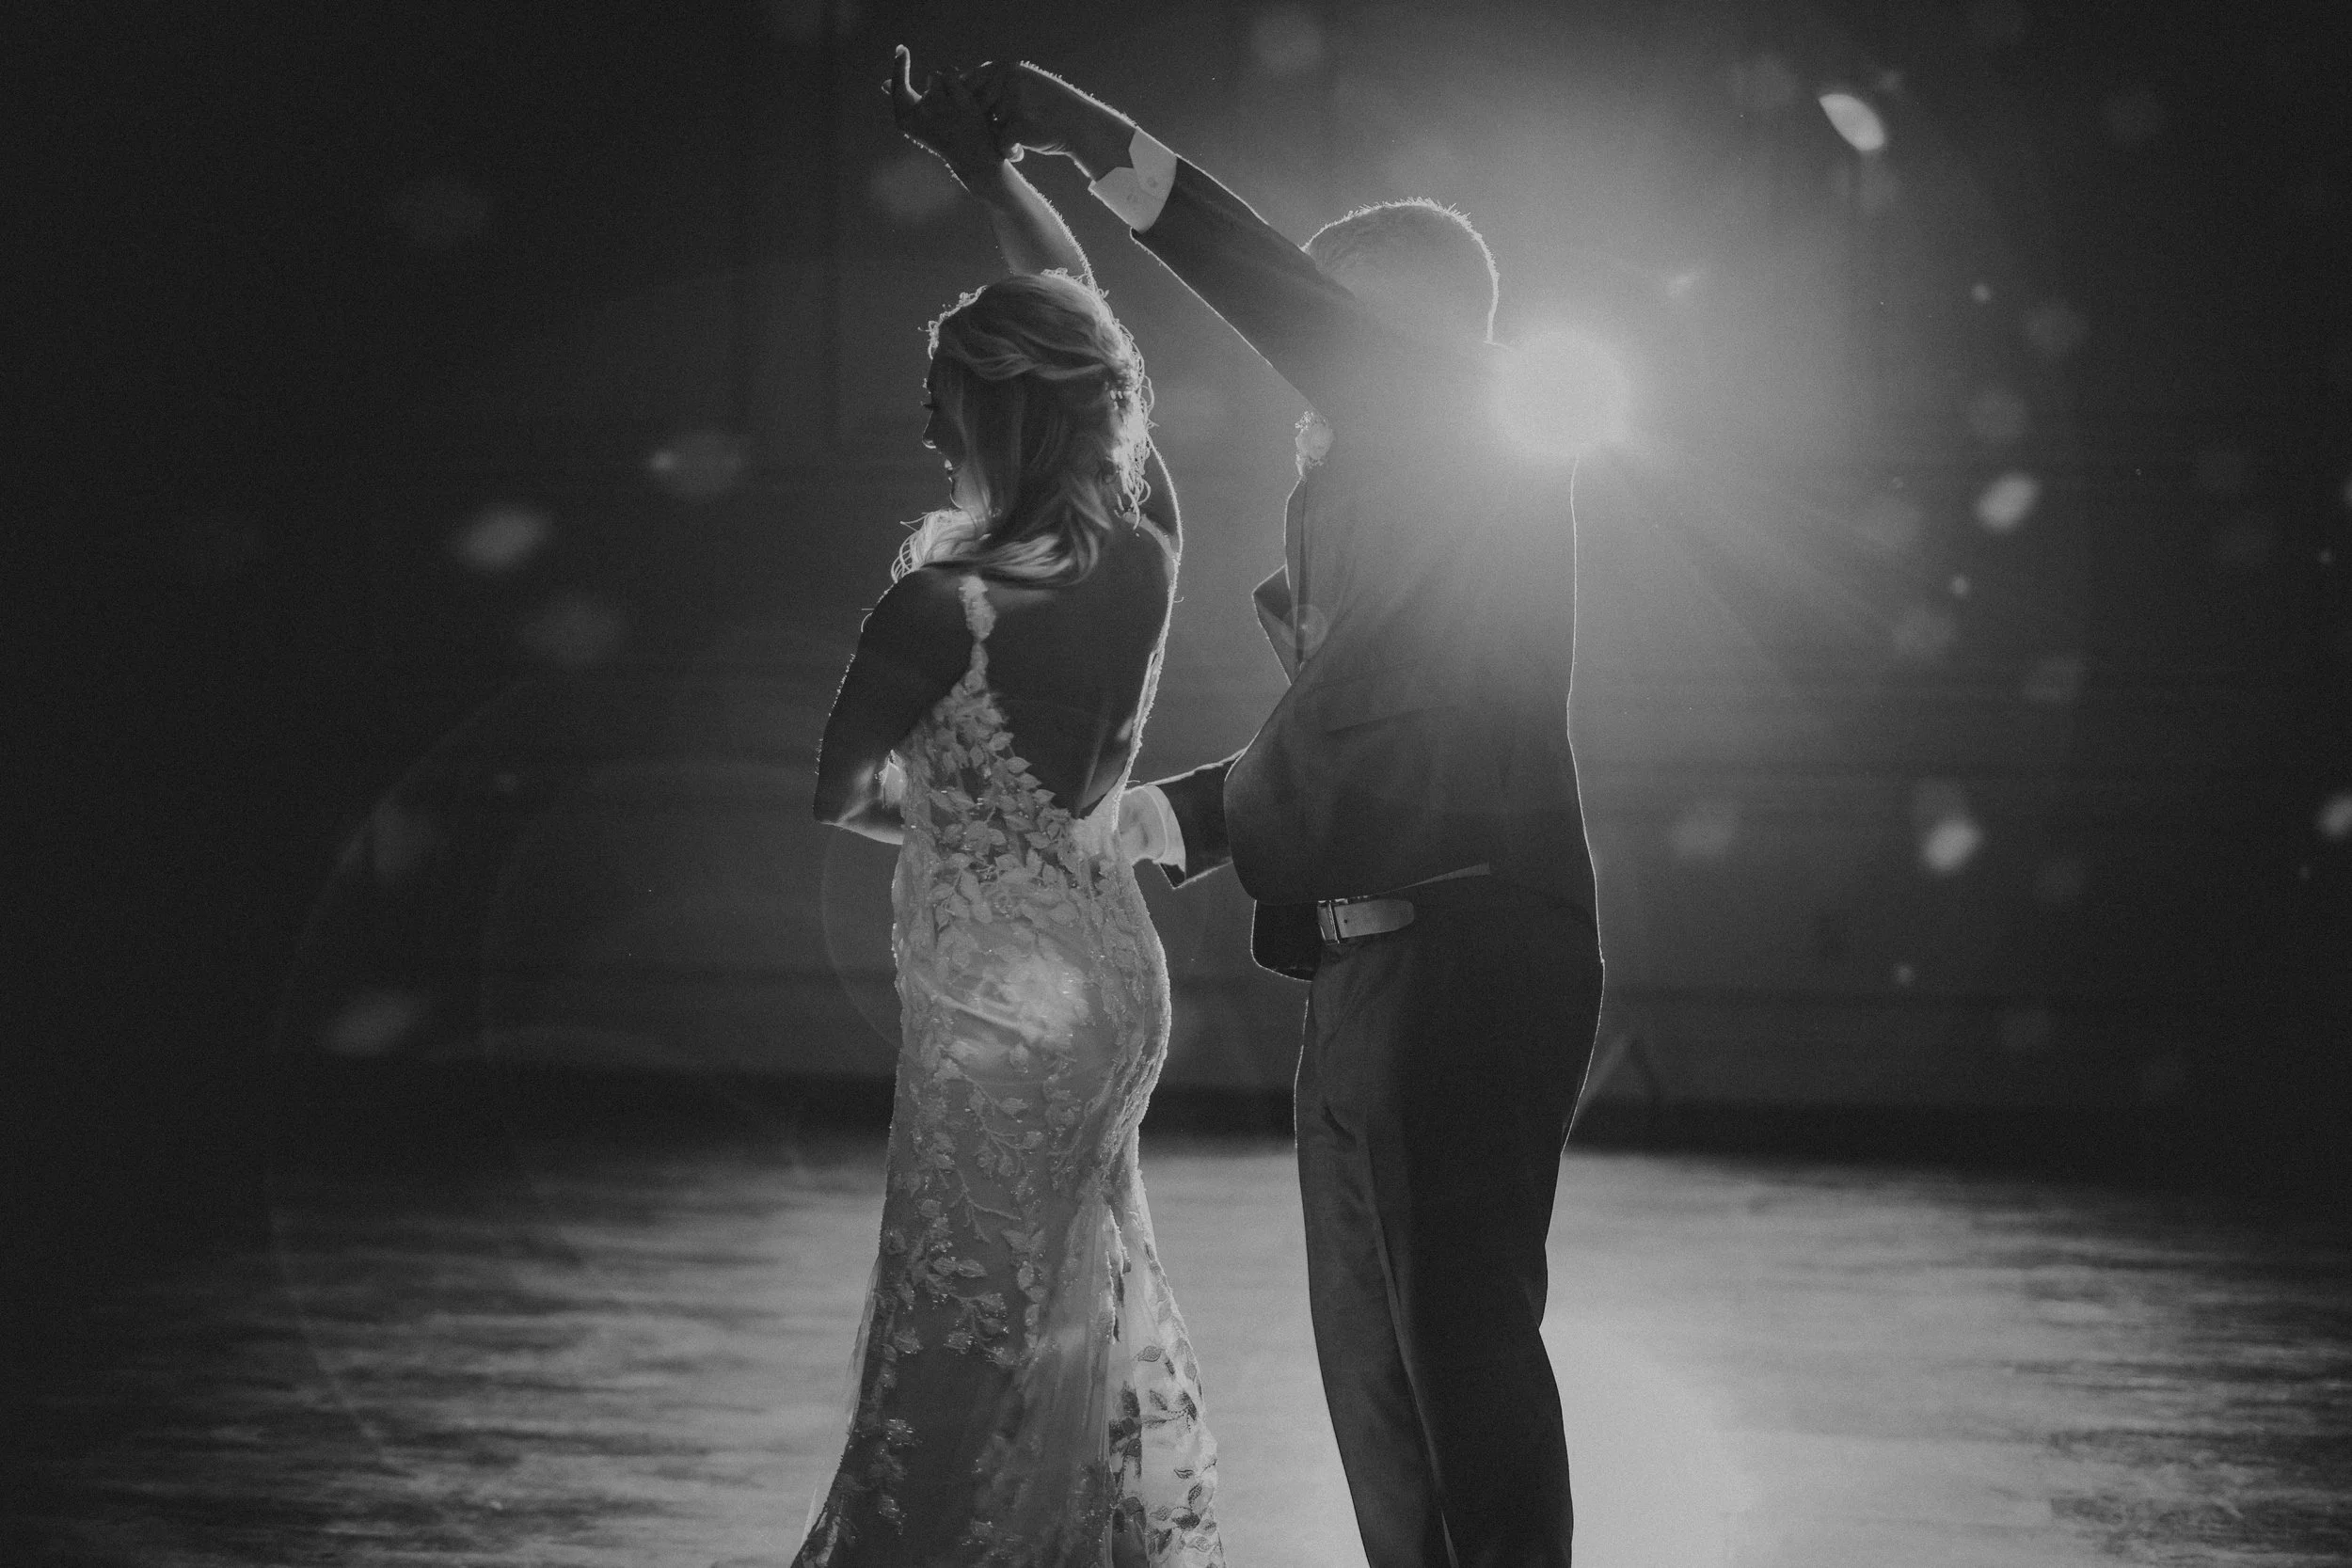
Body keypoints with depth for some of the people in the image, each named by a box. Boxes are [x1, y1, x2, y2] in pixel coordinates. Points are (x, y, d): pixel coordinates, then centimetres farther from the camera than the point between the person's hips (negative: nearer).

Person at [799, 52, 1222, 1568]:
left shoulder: (938, 610, -23)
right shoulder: (1146, 548, -7)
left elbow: (838, 796, -6)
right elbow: (1088, 319, 8)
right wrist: (982, 159, 14)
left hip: (990, 1014, -6)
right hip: (1120, 986, 6)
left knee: (967, 1356, 4)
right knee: (1093, 1322, 22)